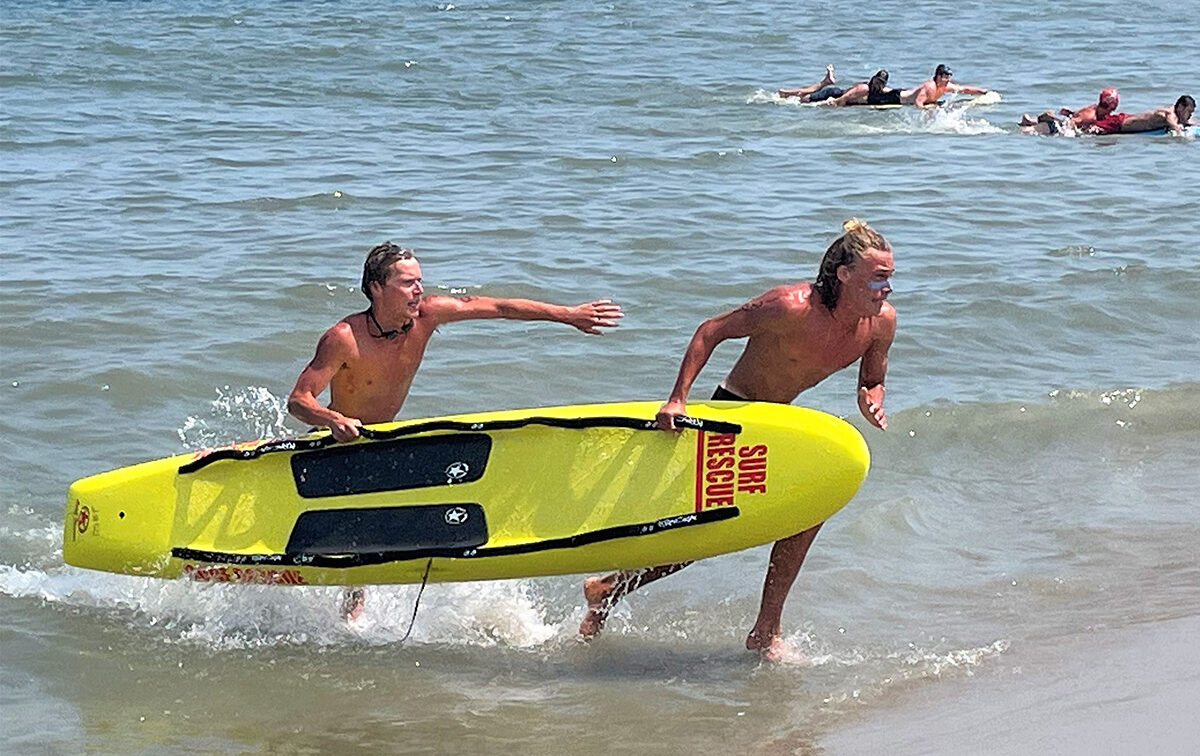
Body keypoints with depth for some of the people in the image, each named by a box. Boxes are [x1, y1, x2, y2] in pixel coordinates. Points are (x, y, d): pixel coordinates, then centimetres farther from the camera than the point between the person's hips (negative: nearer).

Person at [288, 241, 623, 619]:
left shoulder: (425, 315, -12)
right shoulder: (343, 338, -26)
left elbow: (495, 307, -9)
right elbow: (298, 400, -26)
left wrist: (568, 314, -11)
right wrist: (333, 420, -48)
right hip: (339, 445, -6)